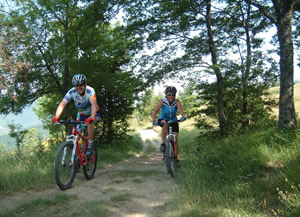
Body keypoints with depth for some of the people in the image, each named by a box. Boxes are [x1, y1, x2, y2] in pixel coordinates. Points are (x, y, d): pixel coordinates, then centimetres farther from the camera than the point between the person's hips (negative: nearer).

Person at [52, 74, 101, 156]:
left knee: (90, 123, -33)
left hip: (93, 113, -4)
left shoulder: (90, 91, -32)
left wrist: (92, 117, -64)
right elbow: (62, 104, -31)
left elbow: (94, 104, -47)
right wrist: (56, 117, -47)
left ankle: (90, 145, -16)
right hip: (81, 114, 4)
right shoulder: (71, 92, -23)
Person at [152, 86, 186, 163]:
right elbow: (155, 111, -29)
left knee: (175, 138, -7)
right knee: (165, 125, -37)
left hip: (173, 121, 2)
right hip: (163, 119, -2)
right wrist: (154, 121, -46)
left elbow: (180, 109, -35)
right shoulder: (162, 101, -19)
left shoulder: (177, 101, -16)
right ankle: (163, 144, -23)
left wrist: (183, 116, -56)